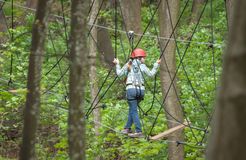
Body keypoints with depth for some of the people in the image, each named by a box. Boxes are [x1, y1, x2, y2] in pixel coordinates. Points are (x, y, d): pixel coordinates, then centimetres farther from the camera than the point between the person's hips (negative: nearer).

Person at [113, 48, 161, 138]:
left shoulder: (128, 65, 7)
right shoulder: (142, 66, 6)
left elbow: (119, 73, 9)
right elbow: (151, 74, 8)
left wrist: (117, 65, 25)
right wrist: (156, 65, 18)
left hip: (131, 89, -2)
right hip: (141, 89, 2)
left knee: (133, 111, -3)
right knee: (132, 109, 19)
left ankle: (139, 132, -13)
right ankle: (127, 128, 23)